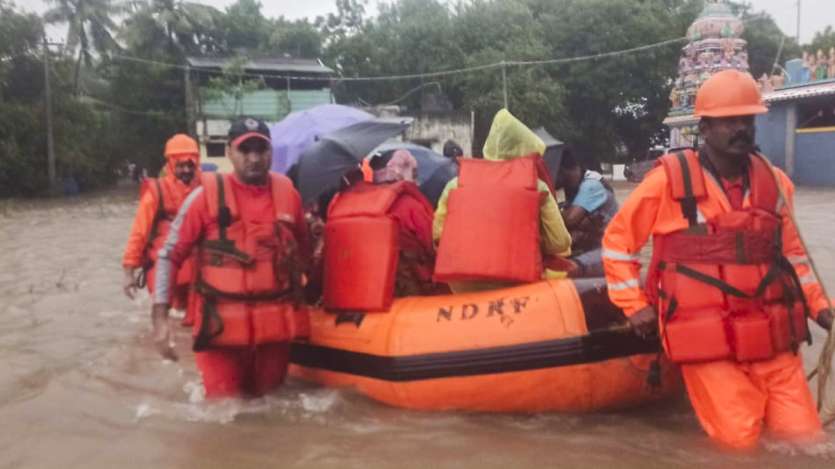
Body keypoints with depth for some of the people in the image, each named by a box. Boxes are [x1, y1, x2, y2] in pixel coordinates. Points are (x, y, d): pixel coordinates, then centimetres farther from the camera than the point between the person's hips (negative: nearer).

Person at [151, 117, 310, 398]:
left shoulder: (287, 192, 3)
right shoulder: (207, 195, -7)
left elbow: (302, 251, 17)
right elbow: (170, 255, -3)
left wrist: (300, 295, 21)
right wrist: (160, 316, -10)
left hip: (275, 322, 3)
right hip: (222, 324, -3)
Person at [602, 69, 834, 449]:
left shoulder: (774, 181, 7)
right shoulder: (670, 179, -8)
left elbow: (791, 251, 20)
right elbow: (617, 240, 0)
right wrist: (634, 304, -4)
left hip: (774, 341, 5)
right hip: (710, 343, -4)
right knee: (741, 441, -5)